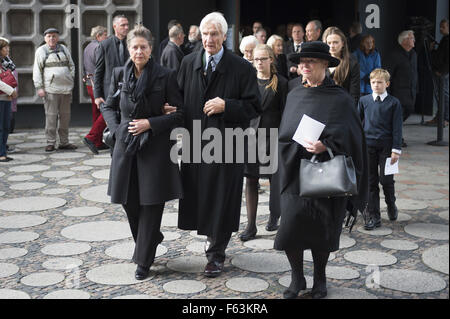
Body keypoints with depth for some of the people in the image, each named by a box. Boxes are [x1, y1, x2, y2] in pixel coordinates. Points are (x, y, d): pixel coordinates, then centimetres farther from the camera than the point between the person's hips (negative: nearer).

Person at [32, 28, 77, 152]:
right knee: (51, 115, -7)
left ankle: (64, 142, 14)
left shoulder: (63, 49, 15)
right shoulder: (41, 51, 4)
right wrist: (39, 87, -7)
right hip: (50, 88, -4)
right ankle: (50, 143, -2)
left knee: (65, 115, 6)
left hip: (66, 88, 4)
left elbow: (71, 65, 22)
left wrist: (71, 80, 10)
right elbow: (37, 71, 1)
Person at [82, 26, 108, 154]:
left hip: (89, 84, 10)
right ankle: (91, 137, -15)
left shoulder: (88, 47, 18)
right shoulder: (98, 47, -13)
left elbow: (85, 67, 20)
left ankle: (98, 143, 14)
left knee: (97, 113, 11)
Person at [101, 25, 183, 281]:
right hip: (127, 145, 4)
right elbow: (109, 107, 16)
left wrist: (150, 123, -14)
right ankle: (152, 239, 37)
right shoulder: (120, 74, 5)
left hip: (156, 147, -4)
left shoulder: (165, 76, -6)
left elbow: (180, 113, -5)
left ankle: (144, 261, 12)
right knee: (129, 201, 9)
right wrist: (118, 129, -1)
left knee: (151, 204, -1)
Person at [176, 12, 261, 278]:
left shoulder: (241, 68, -6)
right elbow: (180, 98, 14)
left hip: (226, 143, -4)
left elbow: (254, 106, -6)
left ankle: (216, 254, 16)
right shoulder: (189, 63, 7)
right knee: (198, 194, 12)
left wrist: (226, 106, -18)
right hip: (194, 142, 4)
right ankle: (215, 238, 36)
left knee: (221, 198, 2)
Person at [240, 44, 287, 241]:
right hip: (250, 136, 2)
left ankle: (274, 217, 27)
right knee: (251, 180, 1)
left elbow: (284, 112, 0)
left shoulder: (281, 83, 1)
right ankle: (251, 225, 6)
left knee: (274, 178, 7)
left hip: (272, 136, -2)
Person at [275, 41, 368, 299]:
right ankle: (297, 278, 13)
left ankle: (320, 278, 24)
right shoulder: (295, 96, 10)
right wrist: (303, 145, -11)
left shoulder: (339, 99, -2)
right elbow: (286, 133, 9)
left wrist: (325, 146, -23)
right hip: (297, 171, 3)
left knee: (322, 227, 4)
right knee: (291, 222, -6)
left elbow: (347, 135, -6)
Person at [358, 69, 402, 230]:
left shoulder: (394, 103, -1)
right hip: (368, 145, 2)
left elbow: (397, 127, -2)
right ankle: (374, 216, 11)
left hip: (386, 146, -2)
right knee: (371, 181, 4)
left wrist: (396, 150, -6)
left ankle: (391, 205, 28)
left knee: (386, 179, -1)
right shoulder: (364, 101, 6)